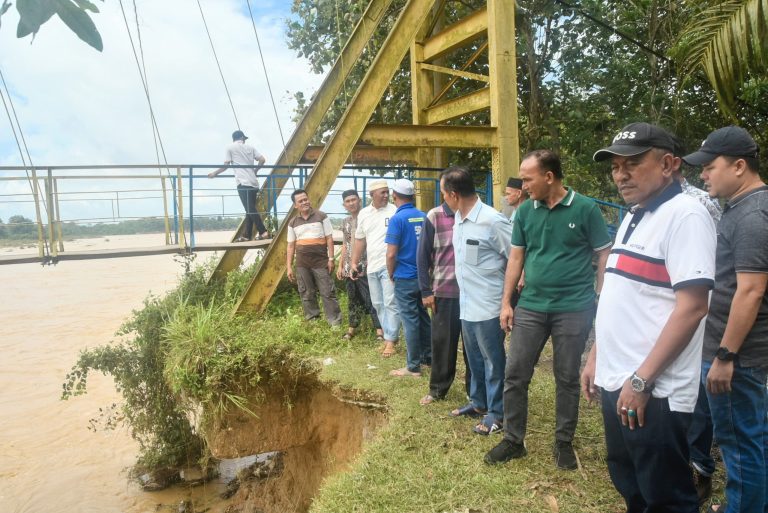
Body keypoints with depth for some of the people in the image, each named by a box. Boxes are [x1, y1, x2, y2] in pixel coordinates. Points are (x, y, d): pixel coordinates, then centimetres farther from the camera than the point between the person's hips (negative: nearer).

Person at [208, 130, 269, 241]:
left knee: (250, 210, -10)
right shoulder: (250, 147, 17)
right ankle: (246, 235, 10)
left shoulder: (230, 147, 8)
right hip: (253, 183, 5)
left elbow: (226, 165, 4)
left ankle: (263, 232, -18)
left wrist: (214, 173, 17)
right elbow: (262, 160, 8)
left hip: (243, 183, -5)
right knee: (250, 210, 8)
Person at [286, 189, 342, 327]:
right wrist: (289, 267, 6)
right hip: (302, 265, 3)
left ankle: (335, 321, 4)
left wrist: (331, 258, -6)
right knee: (307, 294, 8)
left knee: (328, 293, -2)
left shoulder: (321, 216, 0)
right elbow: (291, 246, 10)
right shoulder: (293, 223, 8)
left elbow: (329, 238, 0)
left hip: (321, 262, -3)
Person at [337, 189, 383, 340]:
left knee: (371, 298, -6)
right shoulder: (345, 222, 14)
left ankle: (379, 328, 1)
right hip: (349, 267, 6)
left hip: (365, 267, -6)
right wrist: (340, 265, 16)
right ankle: (352, 326, 24)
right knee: (353, 298, 14)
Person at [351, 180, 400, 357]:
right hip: (372, 266, 6)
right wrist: (354, 262, 14)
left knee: (390, 304, -5)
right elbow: (360, 240, 16)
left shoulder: (394, 211, -6)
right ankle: (388, 336, 24)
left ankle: (390, 340, 3)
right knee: (378, 304, 12)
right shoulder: (363, 214, 10)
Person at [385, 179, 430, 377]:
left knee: (410, 321, 0)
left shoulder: (397, 219, -15)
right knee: (423, 317, 16)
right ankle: (428, 357, 27)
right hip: (423, 276, 6)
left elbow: (391, 254, -17)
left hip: (405, 278, -6)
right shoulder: (423, 217, 4)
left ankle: (413, 366, 8)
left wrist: (391, 274, 0)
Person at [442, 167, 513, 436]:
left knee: (493, 360, 7)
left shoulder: (493, 221, -21)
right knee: (474, 358, 21)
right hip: (466, 304, 8)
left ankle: (496, 411, 23)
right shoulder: (458, 219, 5)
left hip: (488, 306, -8)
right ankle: (478, 402, 38)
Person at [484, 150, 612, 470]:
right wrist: (506, 303, 6)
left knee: (567, 379, 10)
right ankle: (513, 440, 22)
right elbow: (516, 257, 8)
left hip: (573, 309, -3)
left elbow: (604, 255, -2)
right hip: (530, 307, 4)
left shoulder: (585, 209, -7)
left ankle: (564, 443, 28)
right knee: (514, 374, 5)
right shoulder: (525, 211, 4)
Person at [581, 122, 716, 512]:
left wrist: (642, 379, -21)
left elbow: (691, 307, -21)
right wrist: (596, 358, 16)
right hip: (616, 382, 9)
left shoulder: (685, 215, -14)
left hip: (654, 391, -8)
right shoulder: (633, 217, 13)